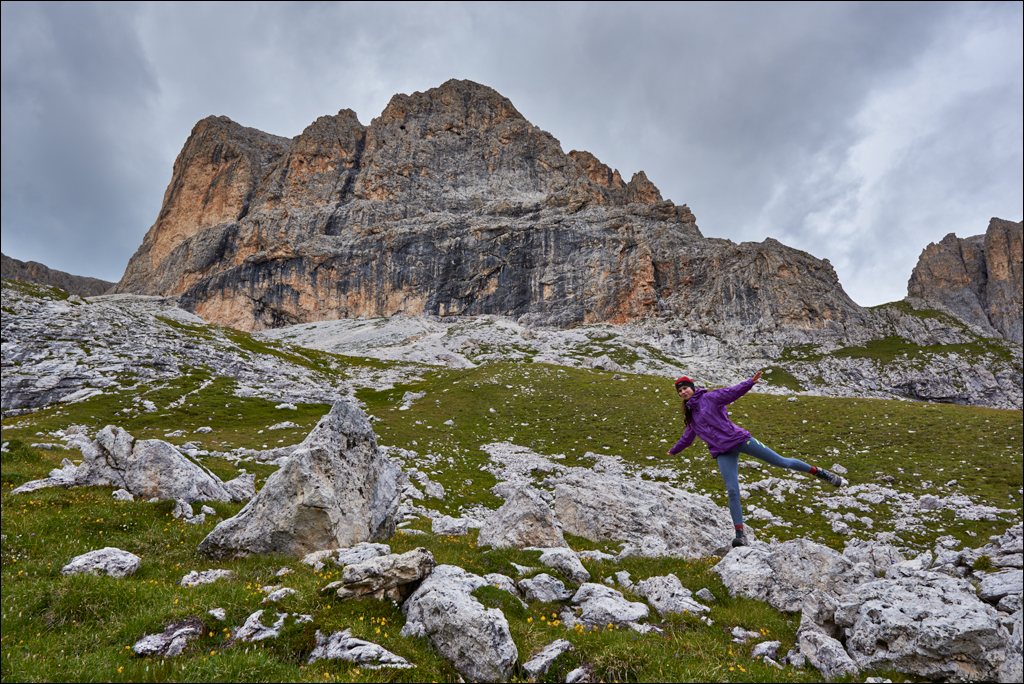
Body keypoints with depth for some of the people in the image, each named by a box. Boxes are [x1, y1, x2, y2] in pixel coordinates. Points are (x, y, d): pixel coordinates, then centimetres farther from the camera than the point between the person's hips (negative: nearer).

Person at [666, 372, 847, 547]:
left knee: (781, 462, 3)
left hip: (739, 439, -4)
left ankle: (818, 472, 24)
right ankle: (740, 534, -5)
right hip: (722, 452, 4)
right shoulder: (690, 415, 17)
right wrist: (674, 450, 47)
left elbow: (732, 392, -13)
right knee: (732, 491, -9)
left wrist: (750, 383, -30)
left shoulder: (709, 398, 0)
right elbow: (688, 437, 35)